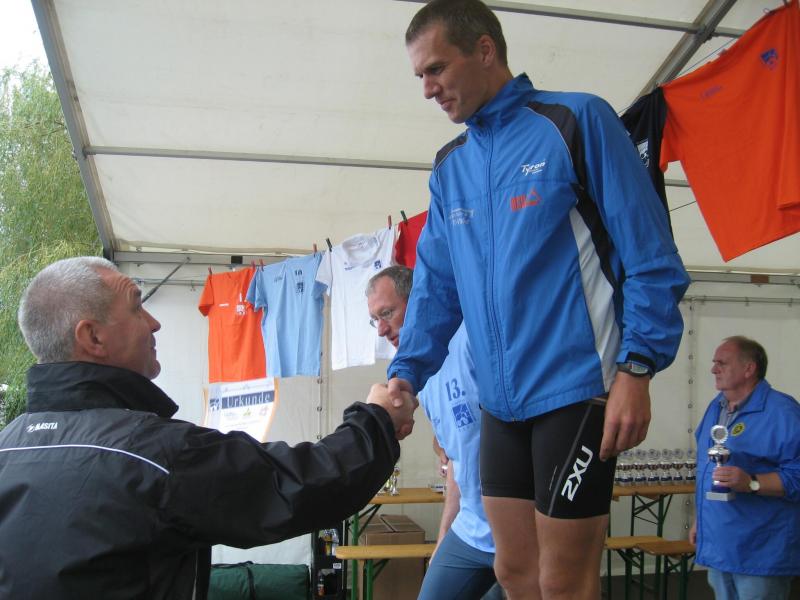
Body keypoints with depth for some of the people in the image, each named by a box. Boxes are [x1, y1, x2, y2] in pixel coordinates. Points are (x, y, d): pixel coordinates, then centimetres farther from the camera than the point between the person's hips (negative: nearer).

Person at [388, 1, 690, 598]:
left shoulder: (576, 121, -5)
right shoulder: (449, 167, 12)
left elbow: (649, 255, -9)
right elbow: (436, 286, 13)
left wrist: (636, 369, -15)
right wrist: (406, 373, 1)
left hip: (577, 389, -6)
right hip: (501, 402, 6)